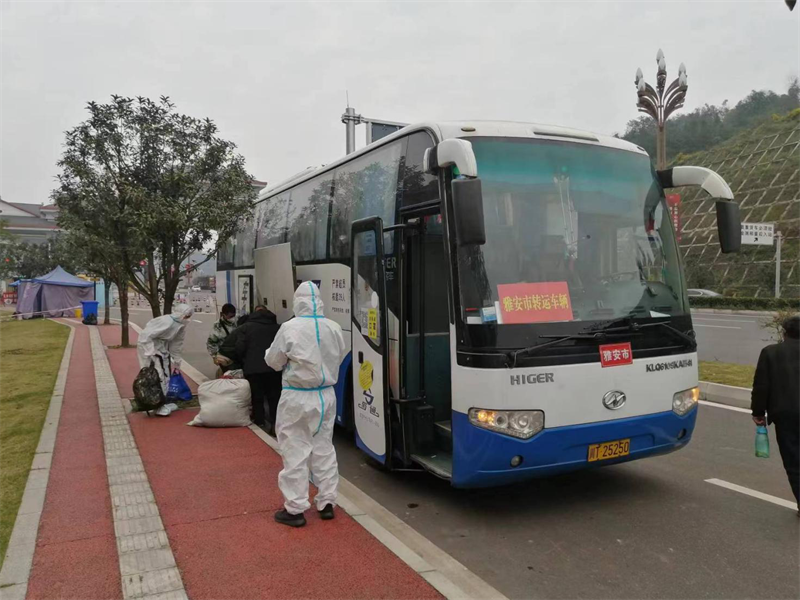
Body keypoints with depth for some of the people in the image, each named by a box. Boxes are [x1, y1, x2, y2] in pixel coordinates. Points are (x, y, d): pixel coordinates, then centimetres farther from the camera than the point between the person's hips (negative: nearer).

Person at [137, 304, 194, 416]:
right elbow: (145, 335, -31)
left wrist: (176, 362, 15)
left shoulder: (181, 325, -2)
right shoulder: (166, 322, -30)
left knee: (166, 375, 14)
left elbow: (177, 344, 10)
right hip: (148, 345, -9)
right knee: (157, 376, -12)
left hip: (162, 348, 9)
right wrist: (150, 354, -33)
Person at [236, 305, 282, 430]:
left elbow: (240, 348, -3)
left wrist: (244, 361, 15)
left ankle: (260, 424, 12)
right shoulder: (275, 326, 13)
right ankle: (275, 424, 2)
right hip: (273, 367, 2)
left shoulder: (245, 327, 5)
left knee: (257, 397, 9)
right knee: (274, 396, 7)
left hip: (253, 368, -2)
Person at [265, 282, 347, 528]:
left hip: (297, 397, -4)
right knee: (324, 448, 15)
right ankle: (326, 502, 24)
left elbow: (273, 361, -3)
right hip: (325, 395, 4)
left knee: (296, 451, 5)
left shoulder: (290, 328, -15)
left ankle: (295, 509, 11)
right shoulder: (334, 328, -4)